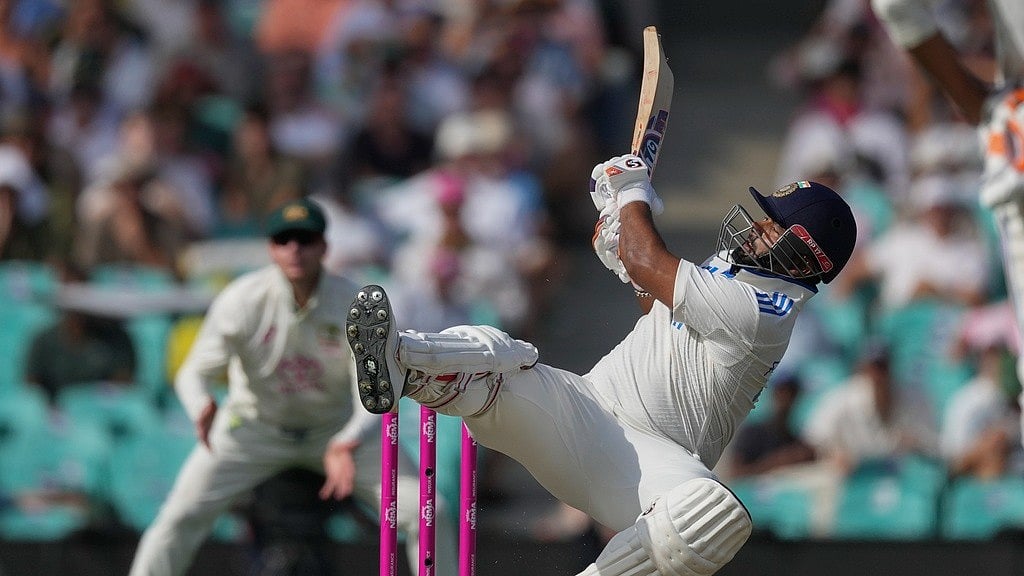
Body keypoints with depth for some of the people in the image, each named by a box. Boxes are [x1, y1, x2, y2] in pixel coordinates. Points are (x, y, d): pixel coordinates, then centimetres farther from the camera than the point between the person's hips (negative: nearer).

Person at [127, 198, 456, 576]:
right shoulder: (242, 300, -20)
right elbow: (195, 372, -18)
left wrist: (347, 445, -43)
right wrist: (202, 407, -44)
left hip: (337, 429, 1)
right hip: (255, 427, -1)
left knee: (424, 512, -14)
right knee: (181, 516, -18)